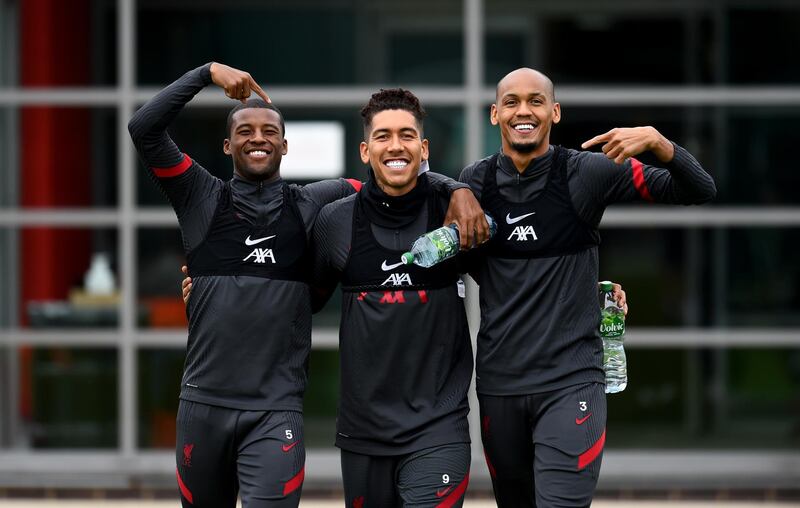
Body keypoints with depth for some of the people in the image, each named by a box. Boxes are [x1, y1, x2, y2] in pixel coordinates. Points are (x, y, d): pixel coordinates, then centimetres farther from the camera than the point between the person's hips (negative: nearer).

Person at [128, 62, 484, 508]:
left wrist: (455, 189, -10)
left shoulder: (312, 205, 7)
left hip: (276, 412, -1)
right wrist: (207, 73, -8)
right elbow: (144, 130, -3)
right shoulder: (203, 200, 5)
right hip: (204, 404, 1)